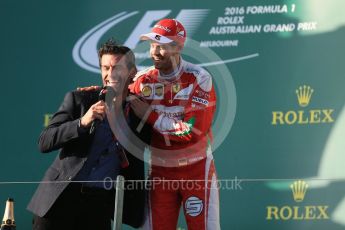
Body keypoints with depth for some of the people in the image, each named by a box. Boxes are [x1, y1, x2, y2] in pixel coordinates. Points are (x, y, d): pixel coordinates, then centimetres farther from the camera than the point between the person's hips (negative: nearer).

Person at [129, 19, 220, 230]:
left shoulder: (198, 79, -13)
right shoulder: (143, 80, 0)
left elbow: (192, 131, -21)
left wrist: (150, 115, -17)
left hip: (196, 169, -4)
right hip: (160, 171, 4)